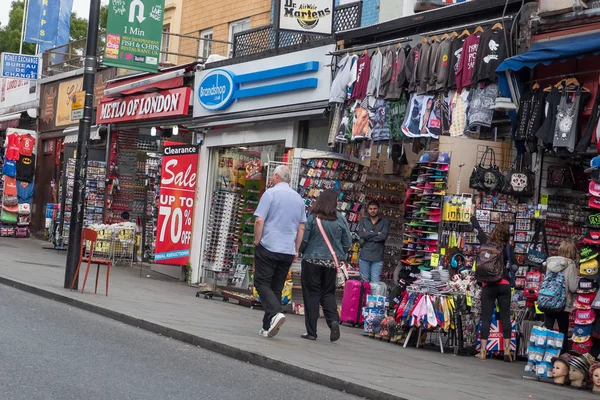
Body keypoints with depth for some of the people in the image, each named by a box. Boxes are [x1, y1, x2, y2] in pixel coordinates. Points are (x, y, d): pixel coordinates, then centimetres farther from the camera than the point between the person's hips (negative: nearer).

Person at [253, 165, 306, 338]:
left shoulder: (270, 193, -7)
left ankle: (275, 313, -23)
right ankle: (268, 327, 10)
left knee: (262, 283, -1)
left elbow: (259, 221, -13)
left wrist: (257, 241, -1)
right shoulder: (298, 198, 12)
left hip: (268, 247, -5)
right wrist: (296, 250, 19)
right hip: (288, 251, 6)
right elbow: (301, 228, 15)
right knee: (276, 288, 10)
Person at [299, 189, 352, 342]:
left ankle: (311, 332, 4)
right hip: (331, 262, 2)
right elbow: (347, 242, 0)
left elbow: (303, 239, -7)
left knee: (312, 294, 4)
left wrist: (304, 252, 13)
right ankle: (333, 320, -10)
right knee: (328, 293, 15)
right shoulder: (340, 219, -4)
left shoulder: (312, 218, -10)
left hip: (312, 260, -2)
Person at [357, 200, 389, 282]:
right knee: (364, 282, 5)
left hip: (377, 258, -2)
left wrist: (368, 234, -6)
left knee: (376, 282, -5)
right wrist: (376, 233, -8)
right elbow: (361, 234, -8)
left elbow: (384, 236, -11)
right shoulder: (363, 221, 10)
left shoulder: (384, 222, 5)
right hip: (364, 256, 2)